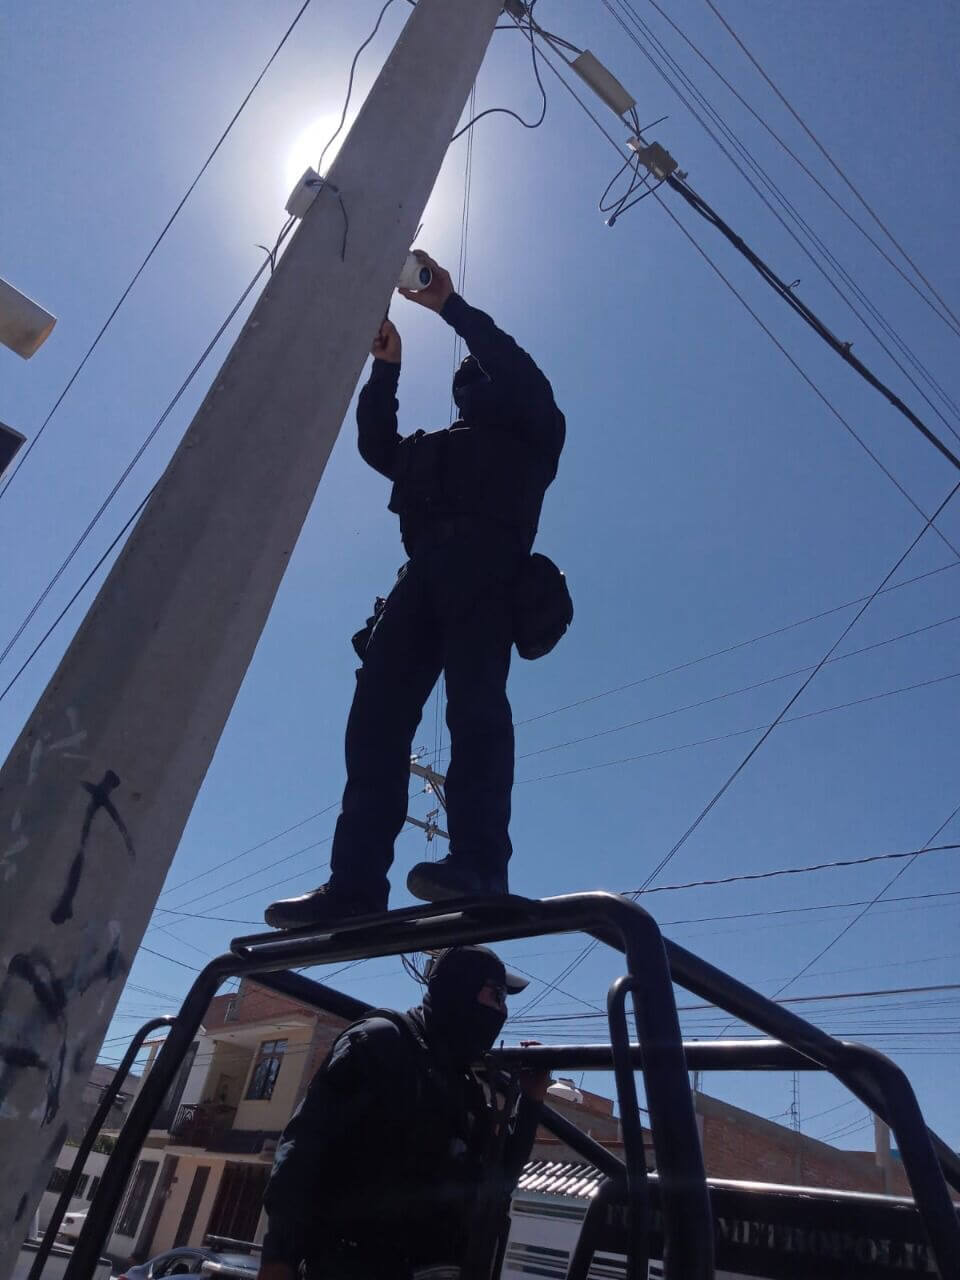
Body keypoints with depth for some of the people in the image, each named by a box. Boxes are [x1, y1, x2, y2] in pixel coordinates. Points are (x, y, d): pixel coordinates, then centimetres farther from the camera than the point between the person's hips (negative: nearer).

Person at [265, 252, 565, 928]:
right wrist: (387, 366, 23)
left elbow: (519, 372, 9)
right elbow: (378, 446, 30)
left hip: (486, 561, -4)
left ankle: (480, 864, -32)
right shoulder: (435, 447, 40)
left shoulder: (530, 433, 25)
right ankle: (356, 881, -21)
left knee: (475, 699, -25)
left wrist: (451, 305, 12)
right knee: (379, 708, -14)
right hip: (427, 568, 5)